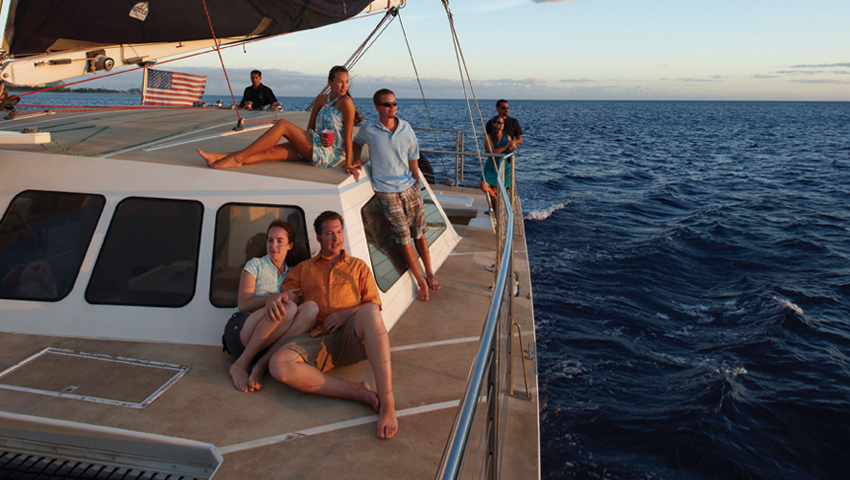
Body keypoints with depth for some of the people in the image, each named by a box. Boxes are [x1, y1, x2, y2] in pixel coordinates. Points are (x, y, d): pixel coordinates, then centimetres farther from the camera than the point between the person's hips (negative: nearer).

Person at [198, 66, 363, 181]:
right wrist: (319, 137, -9)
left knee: (283, 124, -15)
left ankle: (238, 157, -16)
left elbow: (348, 135, -13)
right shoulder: (321, 99, 12)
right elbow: (310, 127, 14)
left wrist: (348, 164, -18)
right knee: (271, 151, -8)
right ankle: (218, 157, -11)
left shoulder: (346, 102, -8)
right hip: (316, 147, 7)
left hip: (331, 154, -7)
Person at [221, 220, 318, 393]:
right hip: (240, 331, -3)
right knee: (288, 307, -33)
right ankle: (240, 366, -22)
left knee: (311, 307, -25)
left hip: (268, 338, 3)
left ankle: (261, 366, -30)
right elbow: (243, 305, -1)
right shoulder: (256, 264, 9)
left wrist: (274, 299, -12)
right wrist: (277, 297, -17)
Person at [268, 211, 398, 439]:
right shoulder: (302, 269, 28)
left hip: (351, 335, -1)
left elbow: (374, 305, 15)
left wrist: (346, 314, -4)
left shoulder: (358, 266, 26)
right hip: (317, 338, 1)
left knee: (369, 312, -39)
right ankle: (358, 393, -31)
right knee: (279, 365, -33)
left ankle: (387, 403, -44)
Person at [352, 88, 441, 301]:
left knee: (419, 233, 9)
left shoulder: (406, 128, 1)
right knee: (404, 238, 0)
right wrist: (356, 159, 2)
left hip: (409, 187, 2)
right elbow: (357, 142, 18)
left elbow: (413, 159, 8)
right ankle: (421, 282, 10)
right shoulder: (368, 131, -6)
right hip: (387, 192, -2)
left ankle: (429, 273, 26)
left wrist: (416, 184, 7)